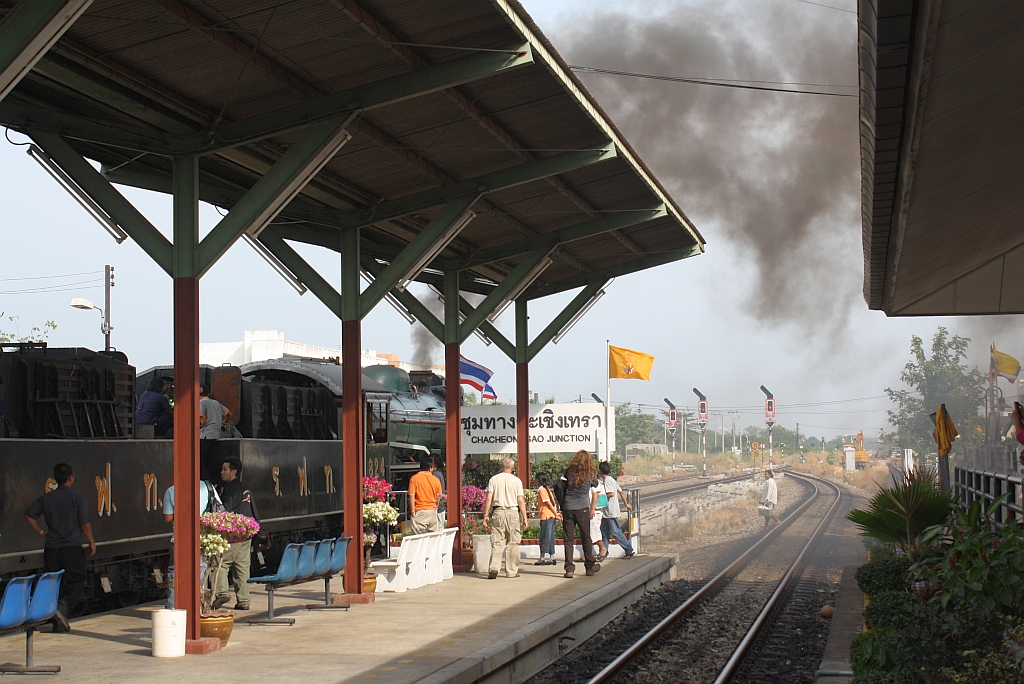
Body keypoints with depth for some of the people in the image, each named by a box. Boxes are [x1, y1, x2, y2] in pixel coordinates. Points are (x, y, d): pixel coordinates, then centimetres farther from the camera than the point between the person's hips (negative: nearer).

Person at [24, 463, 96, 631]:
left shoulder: (46, 497, 7)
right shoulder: (78, 497, -4)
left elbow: (29, 515, 2)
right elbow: (85, 523, -7)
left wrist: (41, 532, 13)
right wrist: (91, 542, 5)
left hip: (51, 547, 4)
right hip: (72, 547, -4)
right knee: (77, 581, 3)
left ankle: (58, 623, 9)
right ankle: (62, 608, -20)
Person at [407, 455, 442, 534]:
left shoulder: (414, 478, -4)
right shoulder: (436, 480, 4)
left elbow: (411, 496, -9)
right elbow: (439, 497, 12)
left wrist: (413, 511, -5)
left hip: (420, 512, -3)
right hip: (433, 511, 3)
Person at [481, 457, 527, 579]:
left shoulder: (493, 479, 3)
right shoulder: (517, 481, 0)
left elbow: (488, 499, -1)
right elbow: (520, 501, -2)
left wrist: (486, 515, 4)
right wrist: (524, 518, 2)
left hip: (498, 512, 1)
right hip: (513, 512, -1)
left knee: (496, 543, 2)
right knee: (513, 543, 6)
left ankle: (494, 568, -13)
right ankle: (511, 571, 9)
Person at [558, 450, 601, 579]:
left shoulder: (569, 472, 5)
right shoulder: (591, 473, 4)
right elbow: (595, 492, 8)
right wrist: (592, 509, 16)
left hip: (567, 508, 1)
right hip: (582, 509, -1)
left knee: (568, 539, 4)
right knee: (586, 538, 11)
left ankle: (569, 569, -2)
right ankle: (590, 567, 19)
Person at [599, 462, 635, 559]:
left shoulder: (607, 480, -14)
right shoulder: (611, 480, 14)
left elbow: (611, 493, -24)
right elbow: (621, 492, 18)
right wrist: (626, 504, 23)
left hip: (610, 511, -10)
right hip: (606, 511, 10)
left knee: (616, 532, -7)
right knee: (604, 532, 12)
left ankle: (630, 551, -6)